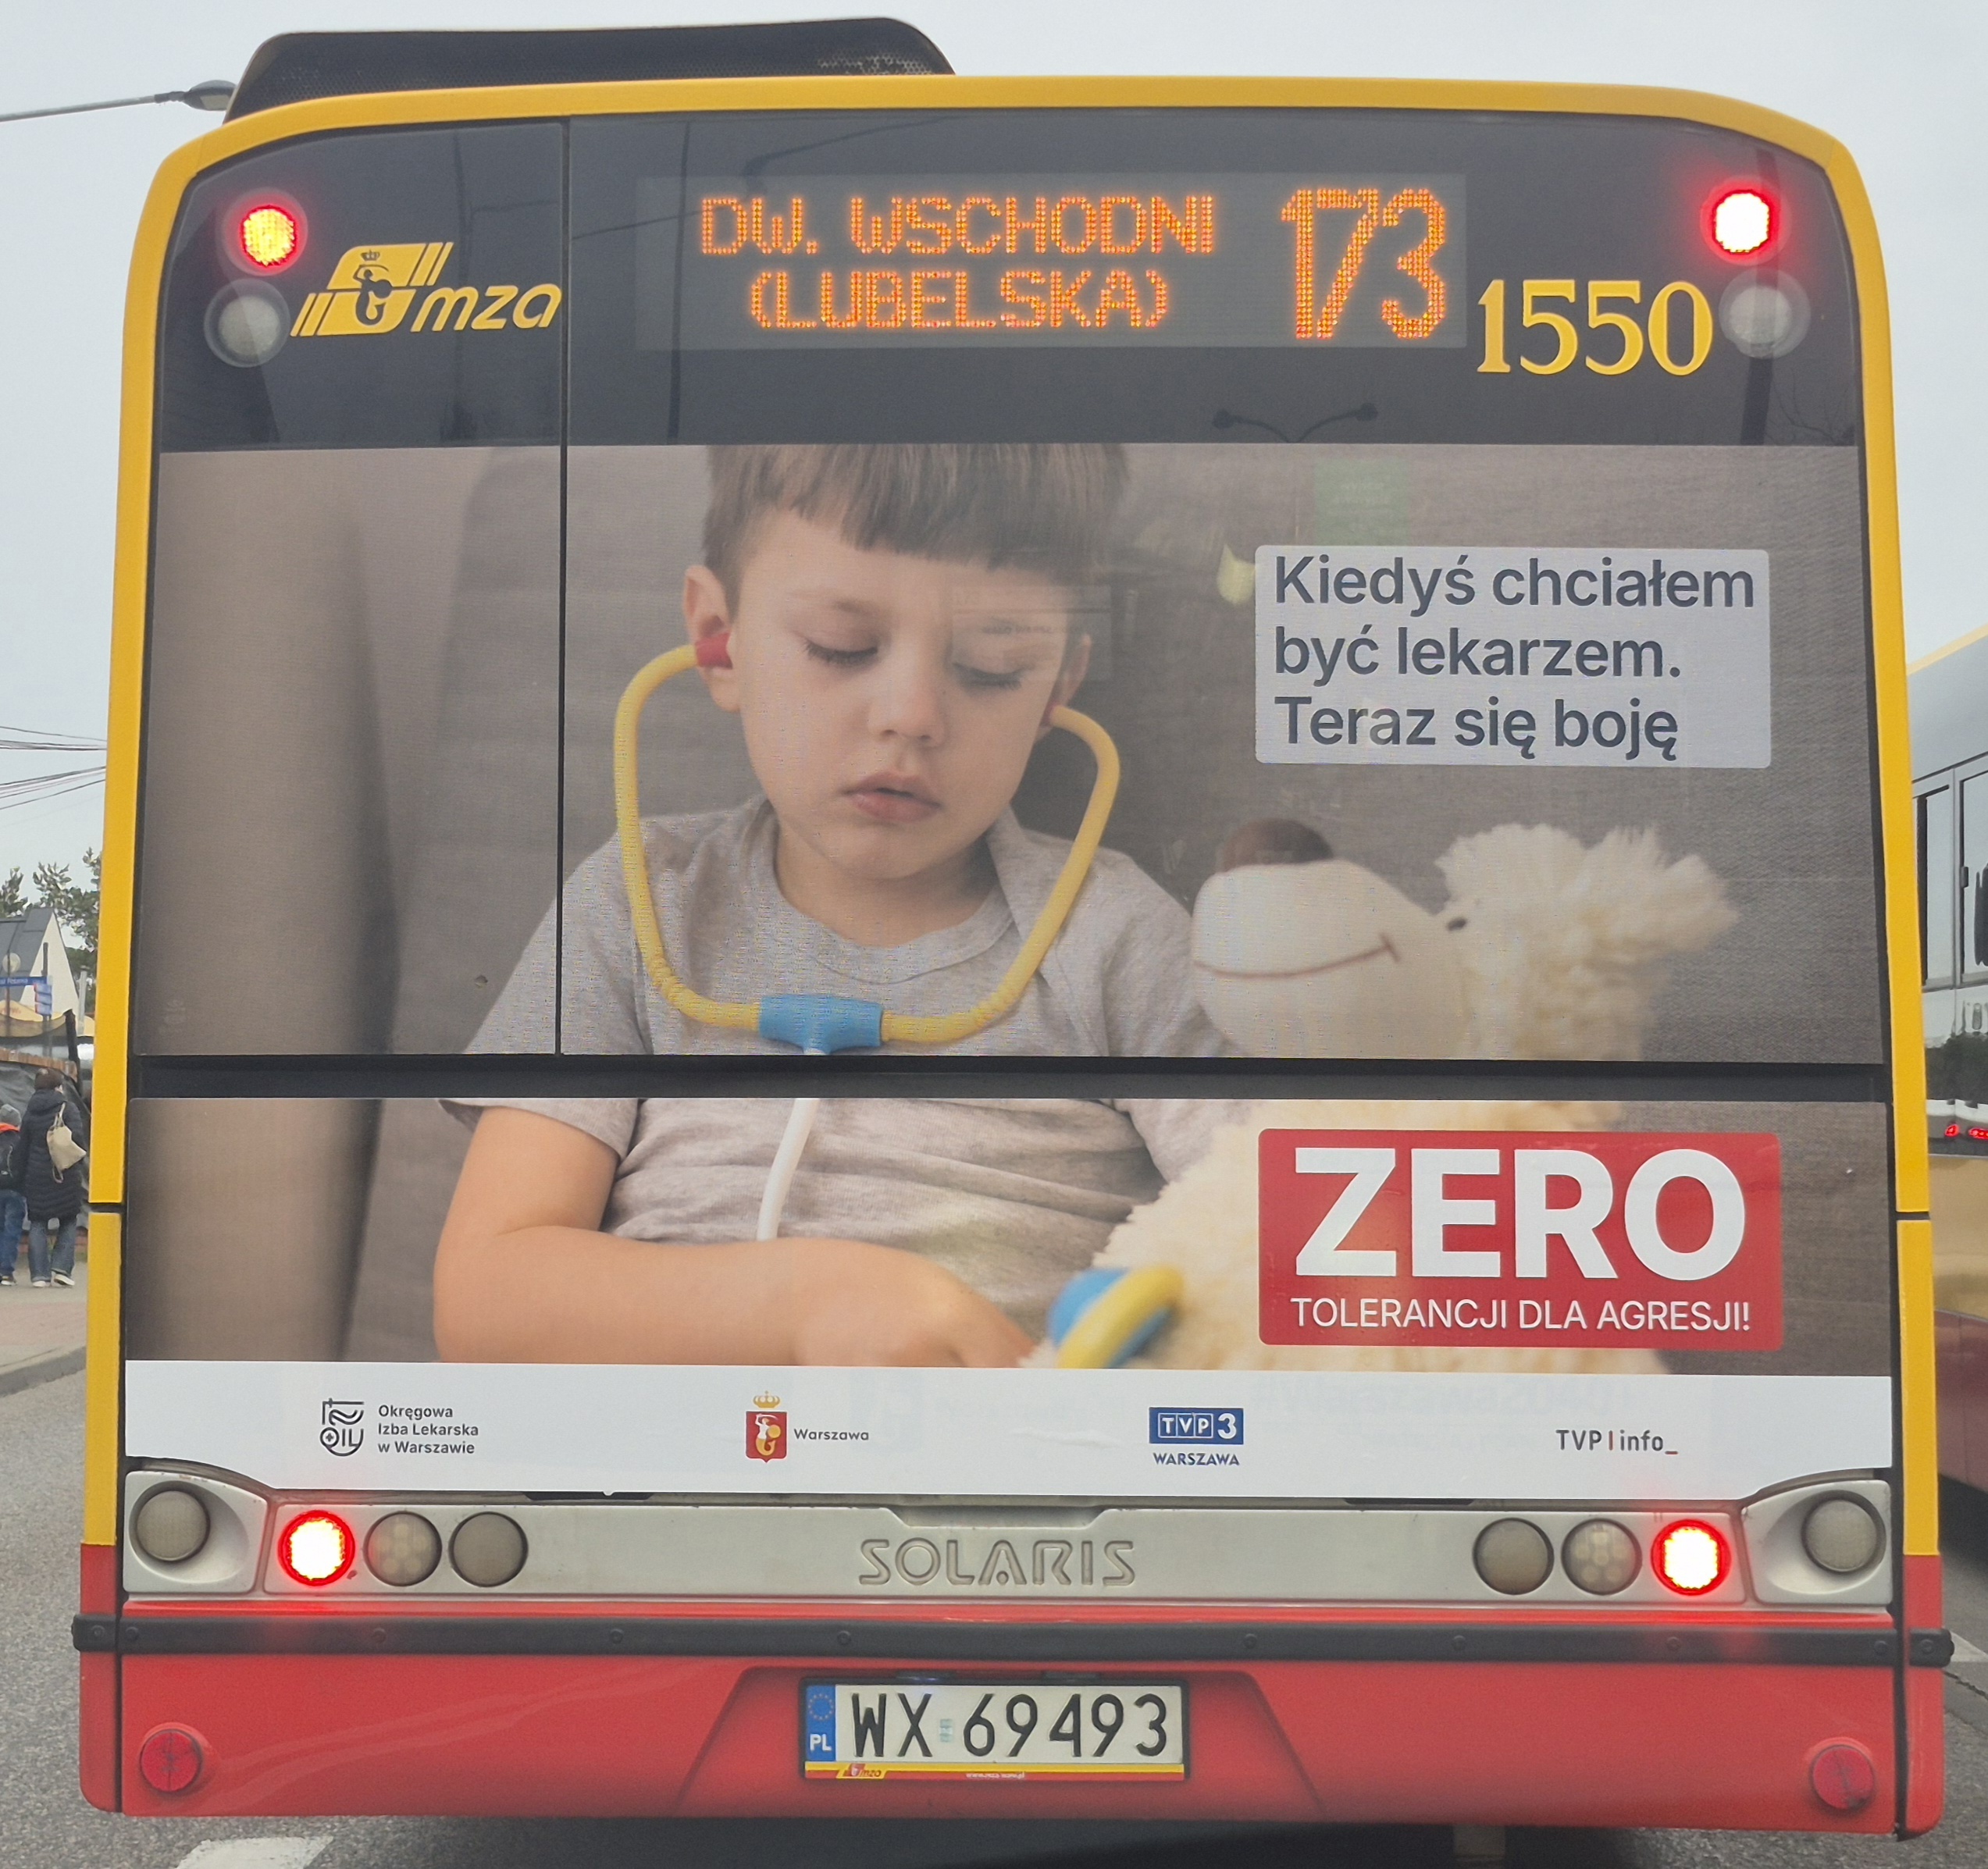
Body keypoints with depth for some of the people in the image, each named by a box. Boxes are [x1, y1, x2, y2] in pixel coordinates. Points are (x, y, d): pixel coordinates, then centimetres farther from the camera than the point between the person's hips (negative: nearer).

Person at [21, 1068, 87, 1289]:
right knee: (68, 1221, 10)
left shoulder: (29, 1112, 8)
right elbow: (78, 1138, -13)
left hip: (36, 1174, 3)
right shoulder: (68, 1108, -5)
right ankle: (62, 1266, -2)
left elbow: (24, 1142, 9)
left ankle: (39, 1273, 3)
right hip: (65, 1175, -3)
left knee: (37, 1223, 7)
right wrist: (78, 1163, 0)